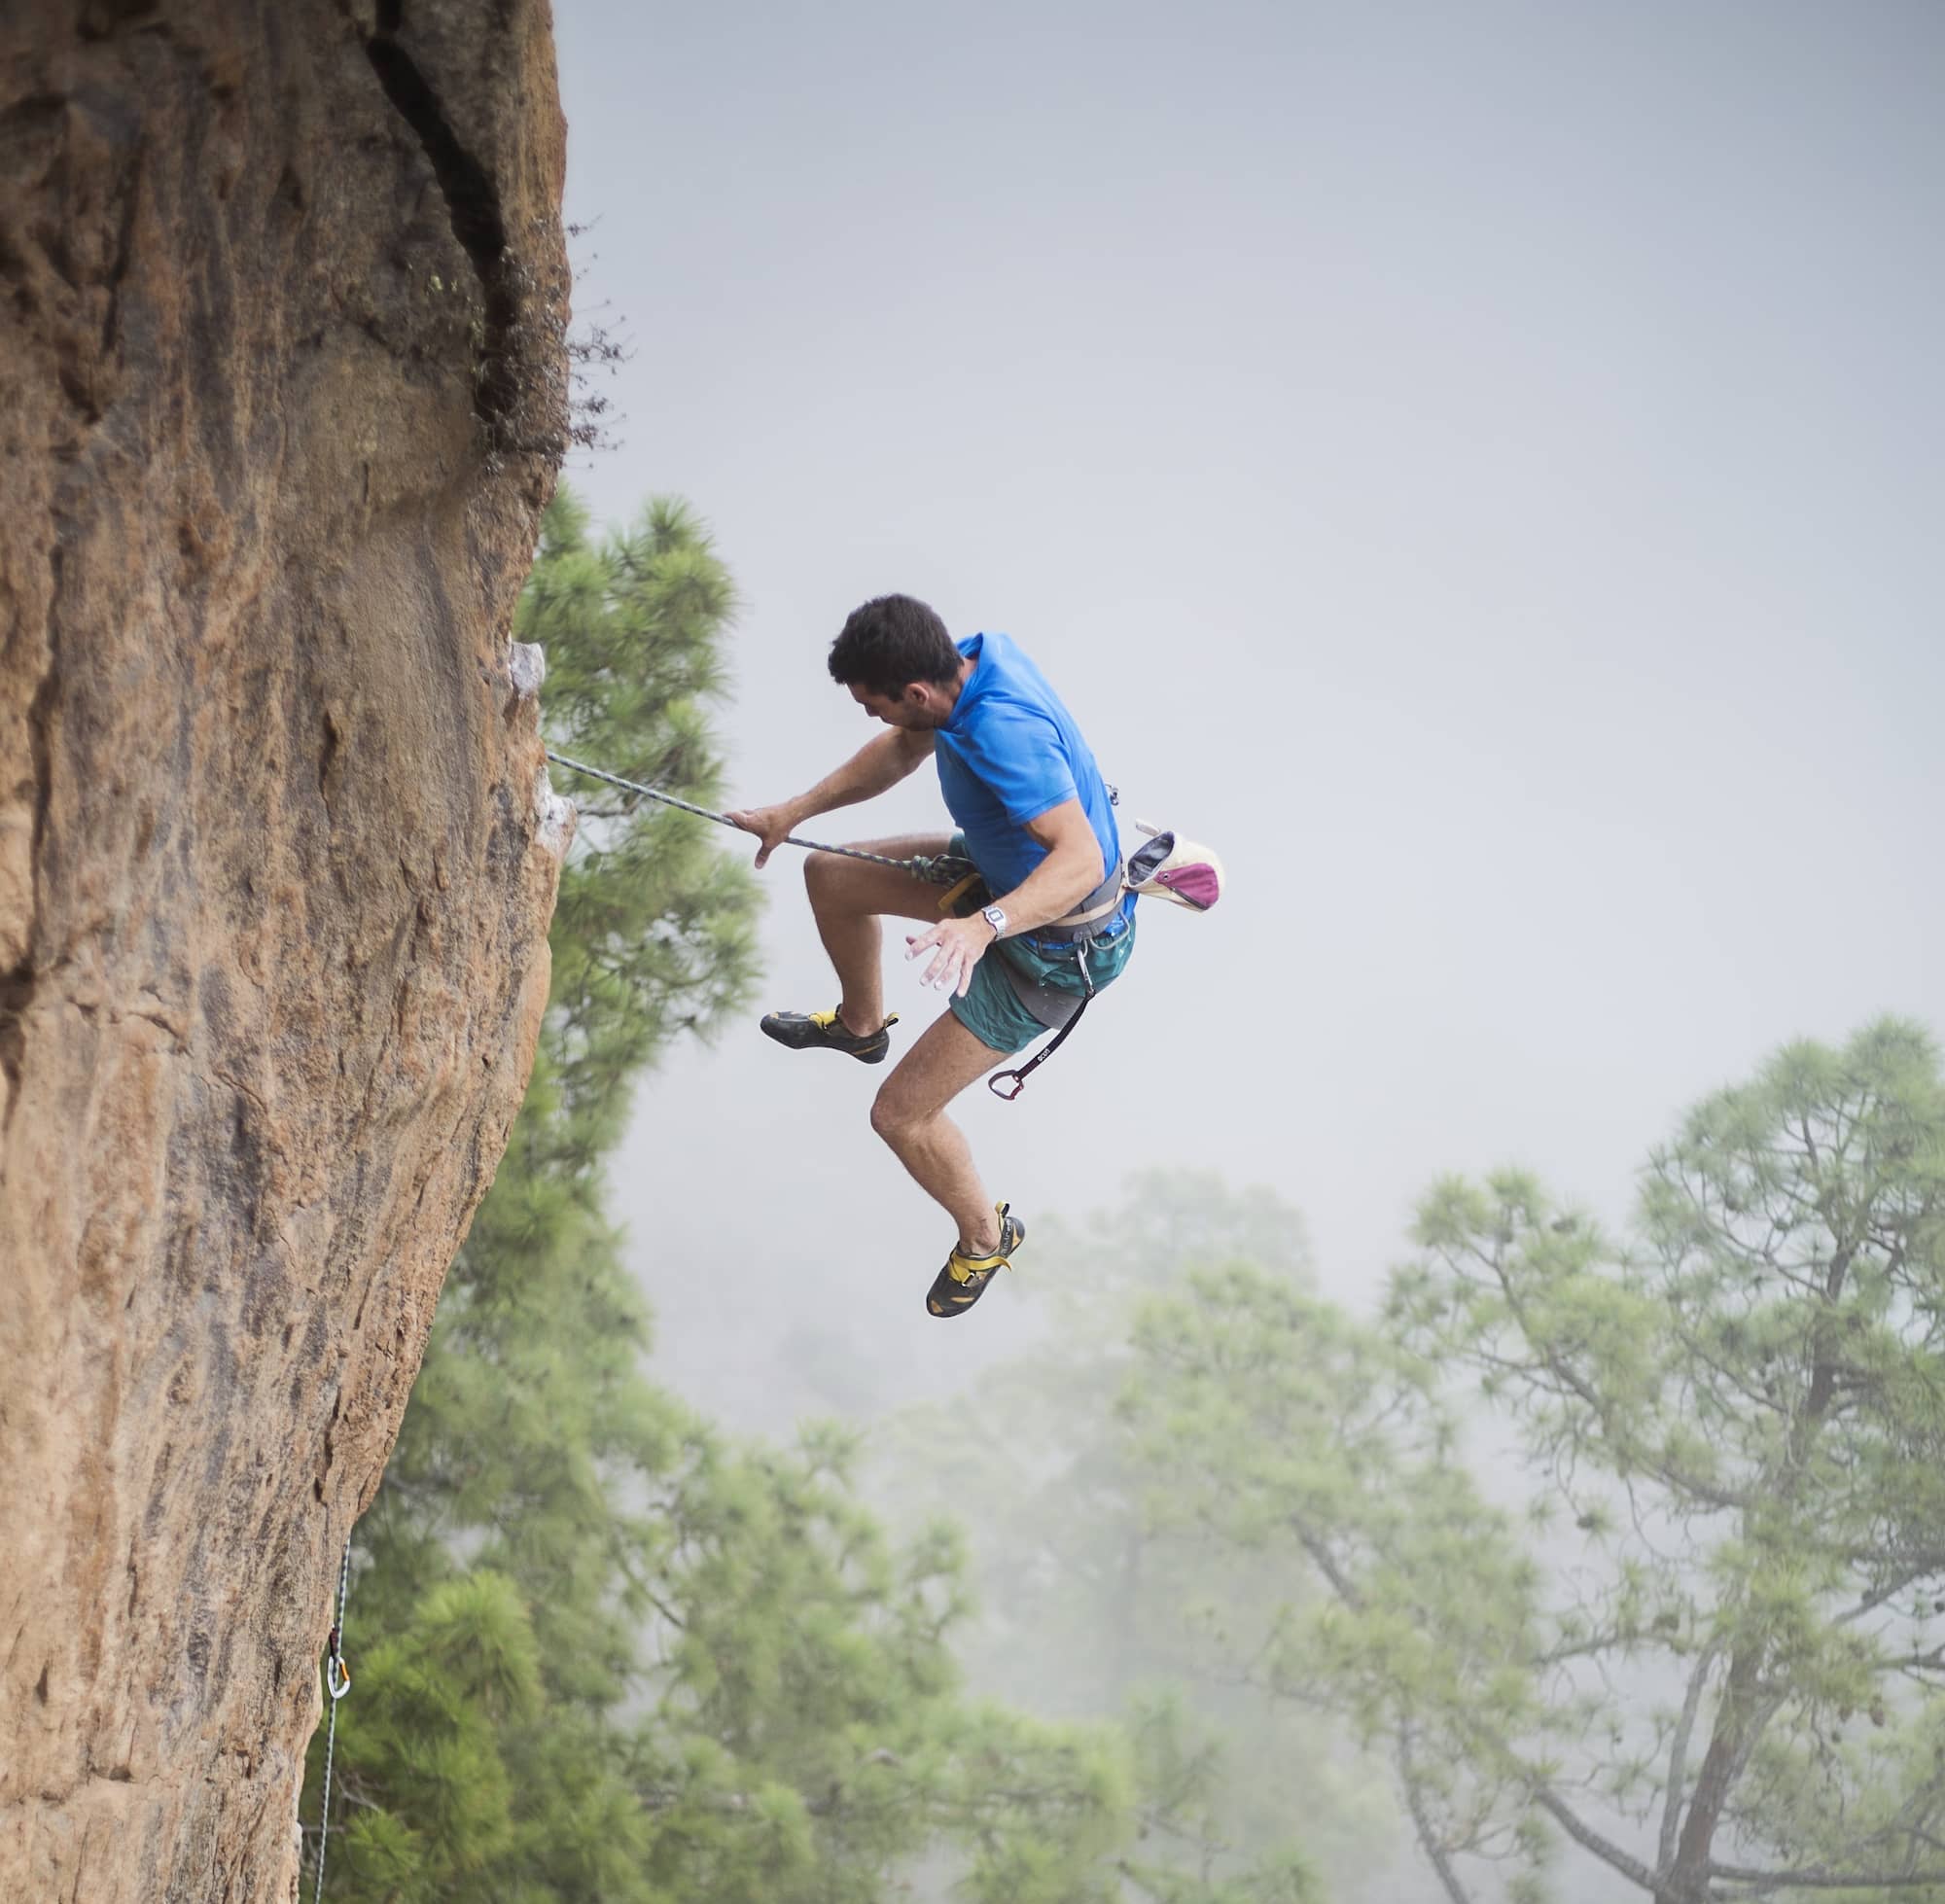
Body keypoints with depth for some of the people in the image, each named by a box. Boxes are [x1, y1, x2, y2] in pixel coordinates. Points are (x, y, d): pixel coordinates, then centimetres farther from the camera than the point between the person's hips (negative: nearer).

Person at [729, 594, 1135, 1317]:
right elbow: (900, 752, 9)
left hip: (1055, 949, -9)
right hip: (1002, 870, 9)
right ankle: (861, 1024, 49)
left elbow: (1080, 861, -49)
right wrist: (792, 813, 8)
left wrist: (982, 926, -62)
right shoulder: (975, 656, -11)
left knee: (900, 1116, -3)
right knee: (829, 876, 20)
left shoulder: (1005, 733, -41)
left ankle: (984, 1235, 27)